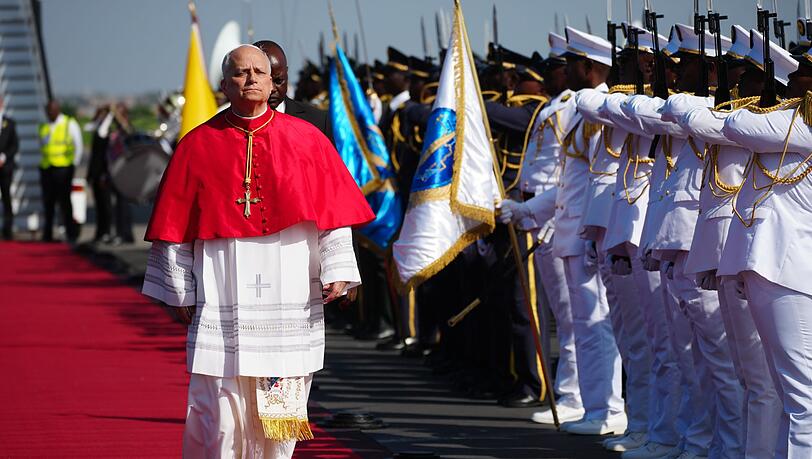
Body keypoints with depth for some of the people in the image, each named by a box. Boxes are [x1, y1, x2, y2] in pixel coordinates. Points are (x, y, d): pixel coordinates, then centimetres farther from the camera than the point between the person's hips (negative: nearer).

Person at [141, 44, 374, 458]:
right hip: (223, 297, -1)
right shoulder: (199, 145, 4)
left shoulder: (306, 139, 7)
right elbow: (176, 225, 5)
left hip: (290, 298, 1)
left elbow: (333, 210, 5)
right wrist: (180, 293, 2)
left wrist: (336, 269, -6)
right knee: (220, 406, -5)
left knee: (281, 406, 4)